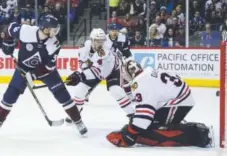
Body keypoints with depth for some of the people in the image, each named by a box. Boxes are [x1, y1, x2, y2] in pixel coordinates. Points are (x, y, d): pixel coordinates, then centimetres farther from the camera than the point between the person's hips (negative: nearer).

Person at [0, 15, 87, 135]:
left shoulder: (53, 45, -25)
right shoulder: (25, 31, -30)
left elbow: (49, 66, -20)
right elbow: (11, 28, -10)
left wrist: (33, 74, -28)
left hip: (45, 68, 0)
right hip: (24, 67, 0)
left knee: (61, 93, -6)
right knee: (10, 94, -3)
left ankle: (78, 122, 4)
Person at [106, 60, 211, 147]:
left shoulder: (140, 83, -17)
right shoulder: (148, 73, 13)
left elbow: (144, 110, -26)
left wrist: (129, 134, -24)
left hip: (178, 103, -10)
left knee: (147, 132, -15)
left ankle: (194, 135, -21)